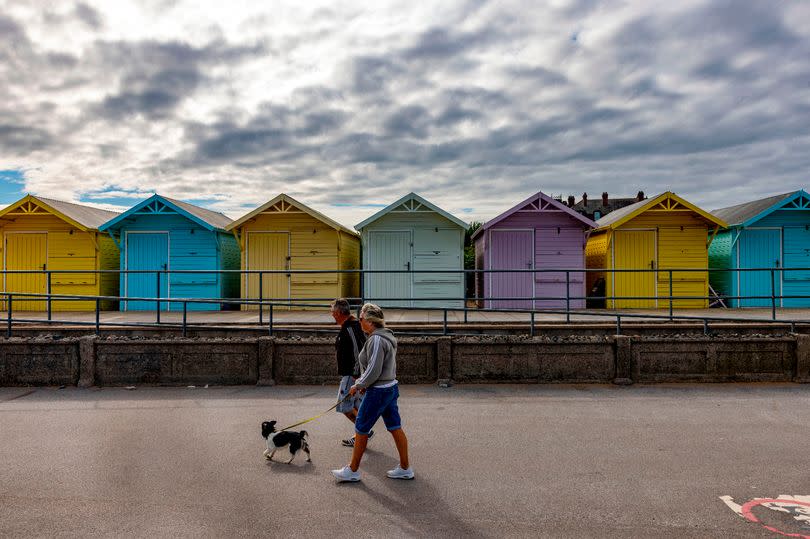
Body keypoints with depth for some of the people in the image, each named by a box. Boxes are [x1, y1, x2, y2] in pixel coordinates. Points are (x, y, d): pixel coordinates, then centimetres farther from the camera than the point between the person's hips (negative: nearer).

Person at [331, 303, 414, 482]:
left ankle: (353, 470, 17)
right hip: (391, 387, 10)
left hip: (378, 391, -10)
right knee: (395, 427, 13)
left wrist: (358, 385, -10)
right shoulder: (387, 336, 10)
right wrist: (364, 383, 17)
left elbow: (373, 370, -23)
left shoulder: (376, 340, -21)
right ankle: (405, 468, 21)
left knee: (361, 429, 4)